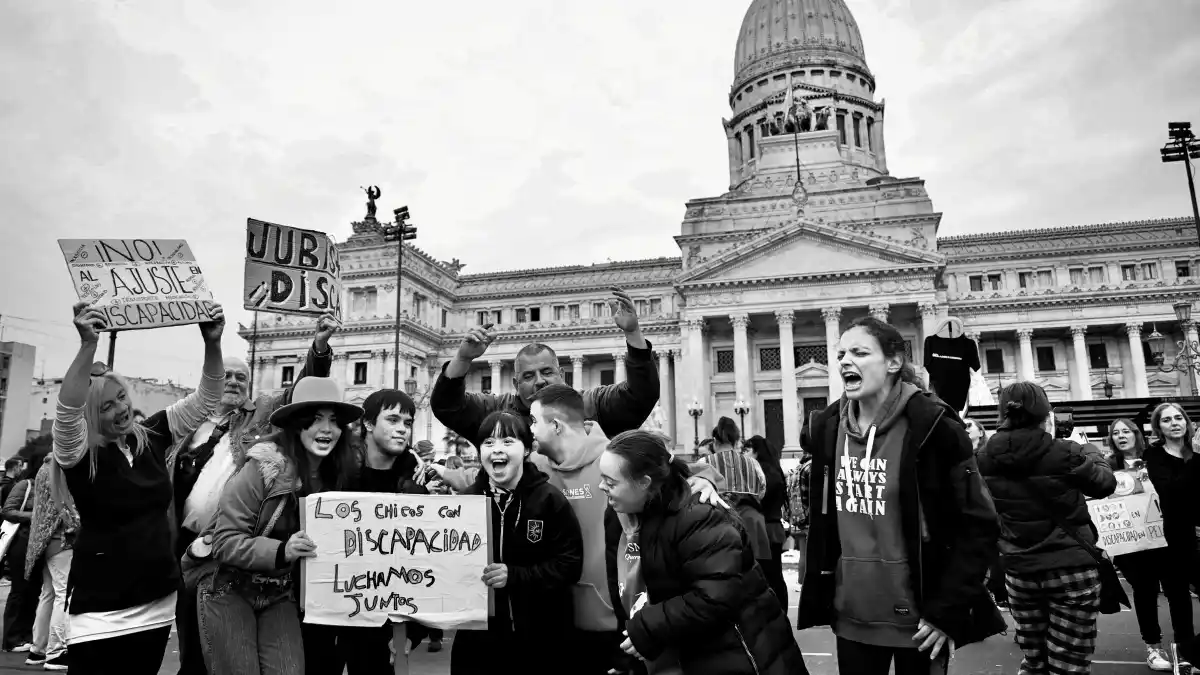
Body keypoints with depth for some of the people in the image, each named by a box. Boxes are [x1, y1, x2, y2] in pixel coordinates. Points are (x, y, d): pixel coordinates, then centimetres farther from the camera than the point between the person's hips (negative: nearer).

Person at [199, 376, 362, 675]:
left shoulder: (335, 477, -3)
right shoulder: (264, 467, -21)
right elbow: (224, 542, -20)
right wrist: (281, 551, -32)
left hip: (281, 597, 4)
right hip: (230, 591, -4)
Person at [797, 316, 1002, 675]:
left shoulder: (931, 426, -13)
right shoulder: (827, 428, 1)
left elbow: (979, 526, -11)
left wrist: (947, 610, -13)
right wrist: (817, 594, 7)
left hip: (917, 618, -4)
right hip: (850, 615, 4)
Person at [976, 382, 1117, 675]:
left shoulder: (986, 459, -9)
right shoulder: (1065, 453, -15)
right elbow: (1105, 483, 4)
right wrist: (1091, 452, 25)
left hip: (1020, 571, 3)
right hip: (1072, 568, -3)